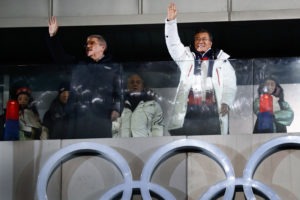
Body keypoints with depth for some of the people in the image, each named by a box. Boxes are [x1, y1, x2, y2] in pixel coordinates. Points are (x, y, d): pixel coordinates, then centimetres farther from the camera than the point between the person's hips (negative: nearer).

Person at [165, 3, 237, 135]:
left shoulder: (221, 59, 12)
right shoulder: (186, 57, 15)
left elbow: (230, 84, 8)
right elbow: (173, 44, 2)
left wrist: (227, 102, -8)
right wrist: (171, 20, -11)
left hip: (213, 115, 0)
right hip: (188, 115, 1)